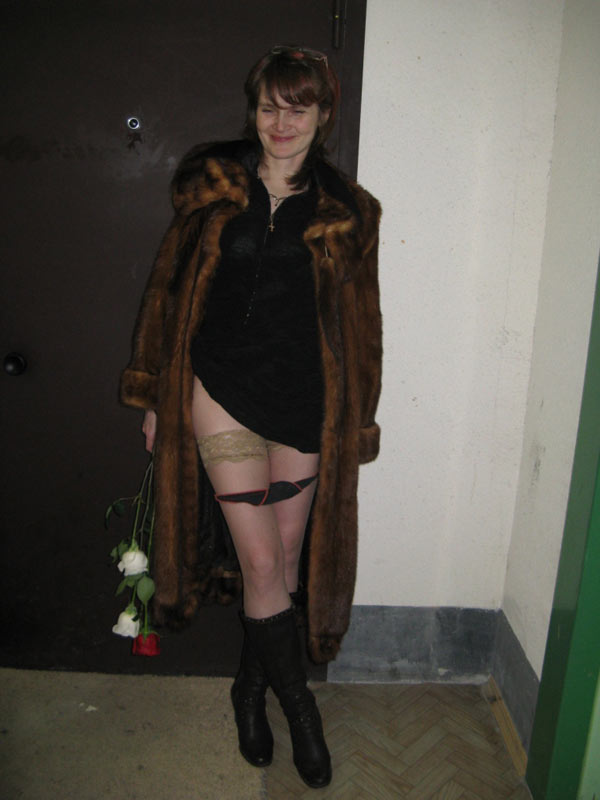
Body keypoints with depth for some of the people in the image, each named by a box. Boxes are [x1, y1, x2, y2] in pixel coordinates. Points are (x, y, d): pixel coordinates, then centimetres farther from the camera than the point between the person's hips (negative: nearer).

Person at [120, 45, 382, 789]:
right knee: (262, 565, -4)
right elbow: (168, 290, 6)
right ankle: (299, 708, 20)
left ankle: (250, 686, 36)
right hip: (222, 392, -1)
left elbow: (359, 323, 8)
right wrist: (154, 393, 5)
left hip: (306, 402, 2)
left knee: (282, 563, 11)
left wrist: (359, 422, 7)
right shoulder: (211, 188, 3)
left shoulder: (345, 211, 4)